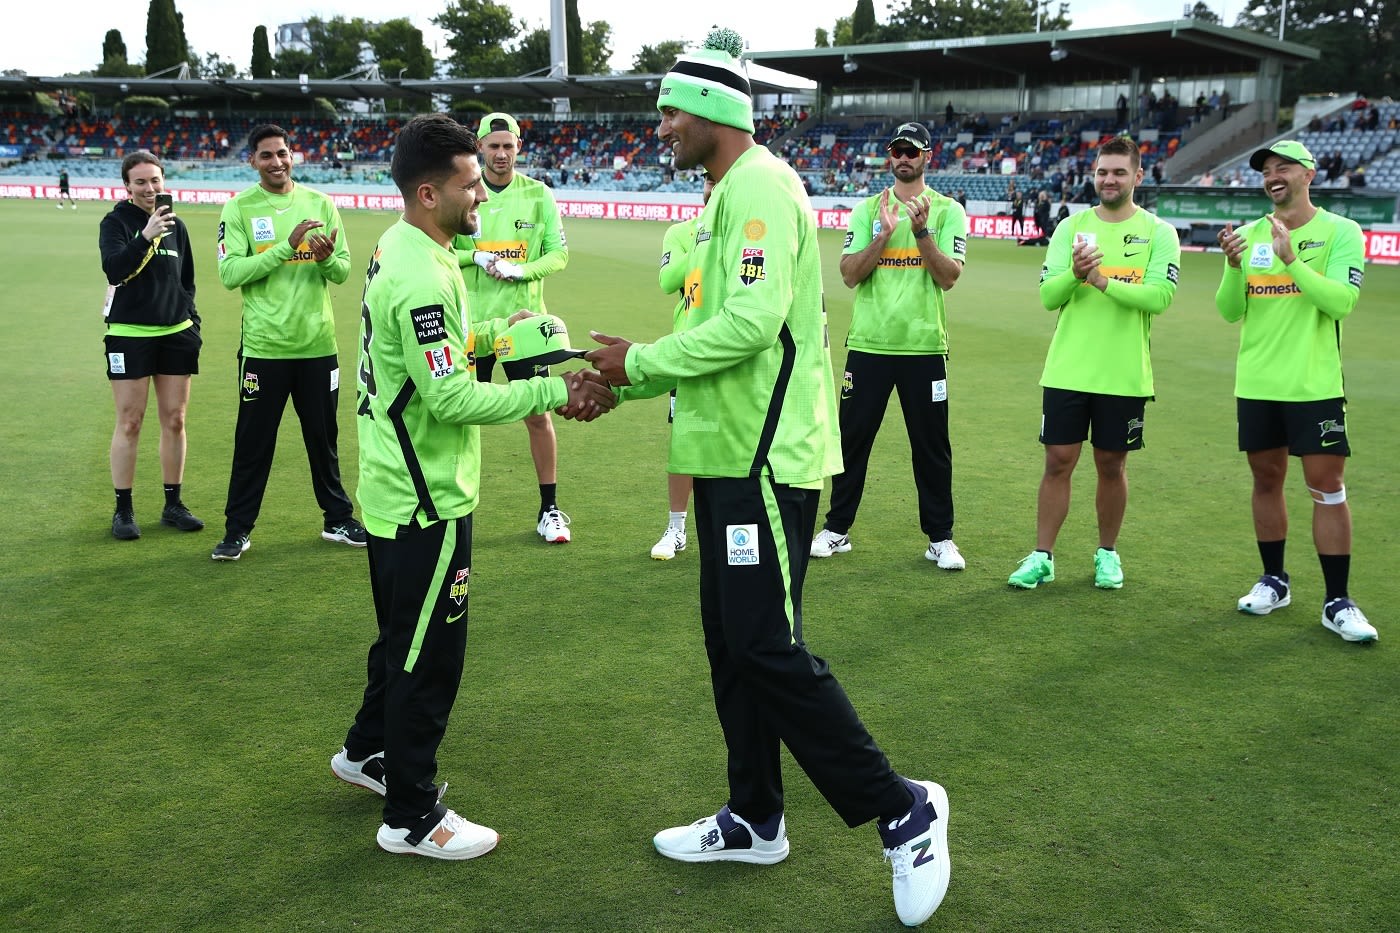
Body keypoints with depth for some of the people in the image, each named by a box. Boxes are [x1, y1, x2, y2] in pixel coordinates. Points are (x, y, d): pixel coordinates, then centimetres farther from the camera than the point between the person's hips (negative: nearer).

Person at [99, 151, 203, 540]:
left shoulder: (176, 225, 11)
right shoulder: (116, 222, -4)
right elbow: (113, 269, -21)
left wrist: (192, 322, 10)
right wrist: (146, 236, -33)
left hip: (175, 334, 5)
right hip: (129, 334, -4)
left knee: (174, 420, 7)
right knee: (129, 422, -2)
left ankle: (173, 504, 18)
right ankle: (123, 510, 7)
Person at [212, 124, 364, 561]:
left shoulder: (319, 203, 5)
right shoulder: (238, 208, -3)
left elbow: (343, 271, 4)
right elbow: (230, 273, -14)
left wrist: (327, 258, -19)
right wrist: (287, 246, -21)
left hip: (317, 342, 2)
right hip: (263, 344, -2)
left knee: (323, 436, 13)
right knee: (253, 441, 5)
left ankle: (337, 519, 27)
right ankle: (238, 529, 17)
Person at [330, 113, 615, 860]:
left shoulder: (397, 251, 7)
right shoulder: (422, 279, -24)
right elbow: (452, 399, -27)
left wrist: (490, 333, 10)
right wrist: (553, 393, -23)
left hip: (393, 487, 10)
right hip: (426, 502, -10)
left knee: (403, 636, 26)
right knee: (430, 658, 2)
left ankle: (368, 751, 44)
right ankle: (411, 818, 14)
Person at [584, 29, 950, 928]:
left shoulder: (760, 185, -14)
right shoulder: (728, 194, 18)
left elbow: (751, 322, -25)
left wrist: (640, 360, -14)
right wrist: (621, 384, 11)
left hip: (764, 460, -10)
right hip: (730, 455, 10)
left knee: (768, 648, -9)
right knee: (731, 643, 14)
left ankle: (903, 811, 4)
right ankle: (756, 820, 26)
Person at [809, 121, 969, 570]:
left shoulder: (947, 210, 3)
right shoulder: (868, 209, 7)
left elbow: (949, 277, -8)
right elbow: (850, 275, -3)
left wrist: (921, 230, -20)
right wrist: (884, 234, -15)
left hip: (924, 347, -1)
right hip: (868, 345, 1)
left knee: (932, 445, 5)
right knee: (852, 438, 6)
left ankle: (940, 537, 16)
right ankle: (836, 528, 18)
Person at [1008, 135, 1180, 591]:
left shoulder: (1158, 233, -2)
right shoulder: (1071, 227, 4)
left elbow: (1160, 296, -15)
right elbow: (1048, 296, -3)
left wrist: (1103, 281, -26)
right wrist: (1074, 274, -24)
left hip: (1124, 376, -1)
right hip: (1067, 370, 1)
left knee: (1111, 465, 10)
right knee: (1058, 462, 4)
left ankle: (1107, 553, 26)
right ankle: (1042, 556, 12)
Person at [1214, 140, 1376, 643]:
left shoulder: (1341, 232, -4)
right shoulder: (1248, 235, 6)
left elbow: (1342, 301, -17)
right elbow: (1229, 311, 2)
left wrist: (1291, 259, -25)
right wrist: (1233, 267, -16)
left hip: (1314, 384, -4)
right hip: (1256, 383, 4)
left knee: (1327, 486, -3)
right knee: (1266, 480, 11)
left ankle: (1337, 601, 3)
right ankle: (1274, 581, 25)